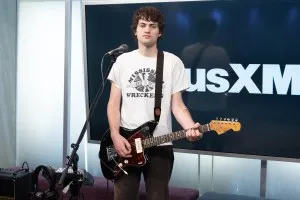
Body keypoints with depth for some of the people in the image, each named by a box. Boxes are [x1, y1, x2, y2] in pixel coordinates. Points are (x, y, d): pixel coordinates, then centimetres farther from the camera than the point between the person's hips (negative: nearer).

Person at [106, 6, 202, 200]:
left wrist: (191, 127, -19)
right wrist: (115, 135, -10)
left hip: (160, 146, -1)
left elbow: (177, 104, 0)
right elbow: (114, 103, 4)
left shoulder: (173, 62, 0)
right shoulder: (123, 61, 4)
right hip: (125, 144, 1)